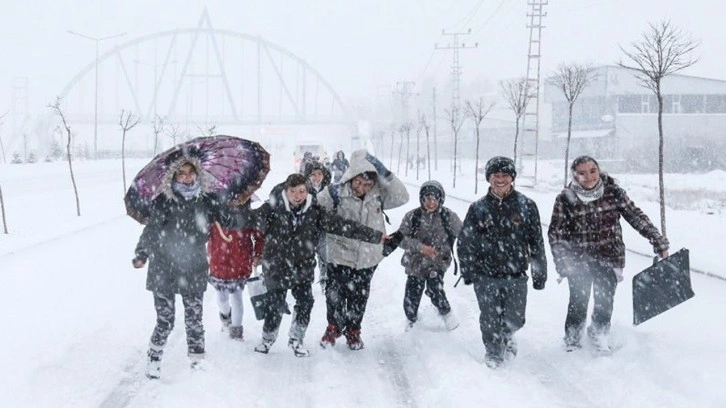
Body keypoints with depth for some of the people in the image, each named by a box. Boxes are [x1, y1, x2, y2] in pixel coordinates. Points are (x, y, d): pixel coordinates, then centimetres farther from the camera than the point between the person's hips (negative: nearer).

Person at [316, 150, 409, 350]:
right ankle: (333, 327, 37)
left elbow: (402, 197, -14)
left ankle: (353, 330, 37)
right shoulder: (335, 194, -15)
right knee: (335, 295, 12)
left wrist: (384, 174, -20)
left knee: (358, 298, 15)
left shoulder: (378, 195, -6)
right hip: (339, 256, -2)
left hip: (367, 259, 2)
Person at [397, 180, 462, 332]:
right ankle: (412, 321, 35)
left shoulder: (449, 216, -7)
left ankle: (446, 314, 3)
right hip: (415, 263, 2)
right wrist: (420, 247, -22)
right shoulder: (412, 216, -7)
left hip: (438, 263, -1)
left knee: (434, 289, -25)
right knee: (411, 301, 4)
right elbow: (401, 238, -9)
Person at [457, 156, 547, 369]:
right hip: (486, 276, 0)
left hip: (516, 275, 0)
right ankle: (494, 353, 25)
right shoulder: (478, 208, 2)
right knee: (490, 320, 3)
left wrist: (539, 273, 3)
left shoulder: (526, 206, 0)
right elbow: (465, 242, 7)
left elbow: (537, 242, 4)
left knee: (515, 320, 5)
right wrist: (467, 271, 2)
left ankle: (506, 335, 39)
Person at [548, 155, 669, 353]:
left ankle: (599, 336, 31)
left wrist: (659, 242, -2)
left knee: (605, 303, 4)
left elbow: (637, 217, -1)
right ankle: (572, 341, 24)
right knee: (578, 303, 0)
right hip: (579, 261, -1)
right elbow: (555, 233, -5)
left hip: (610, 258, 1)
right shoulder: (566, 199, -9)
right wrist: (563, 262, -13)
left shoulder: (613, 191, -6)